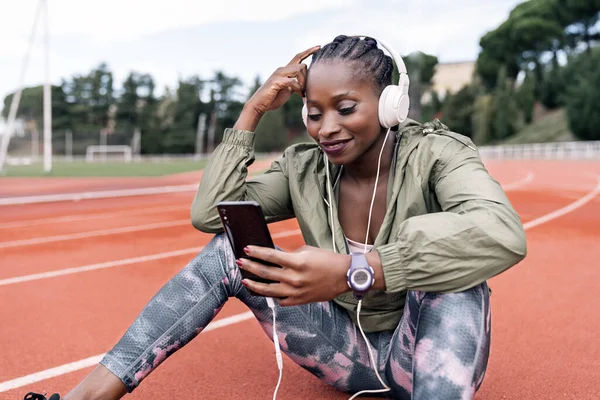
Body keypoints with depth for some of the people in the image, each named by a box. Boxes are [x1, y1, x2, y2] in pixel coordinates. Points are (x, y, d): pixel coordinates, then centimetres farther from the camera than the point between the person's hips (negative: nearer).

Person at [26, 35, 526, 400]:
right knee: (231, 248, -12)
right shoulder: (306, 168, -4)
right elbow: (209, 214, -10)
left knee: (447, 268, -33)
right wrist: (251, 112, -12)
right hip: (347, 350, 3)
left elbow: (503, 235, -37)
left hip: (435, 352, -3)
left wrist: (356, 270, -47)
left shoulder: (435, 154, -16)